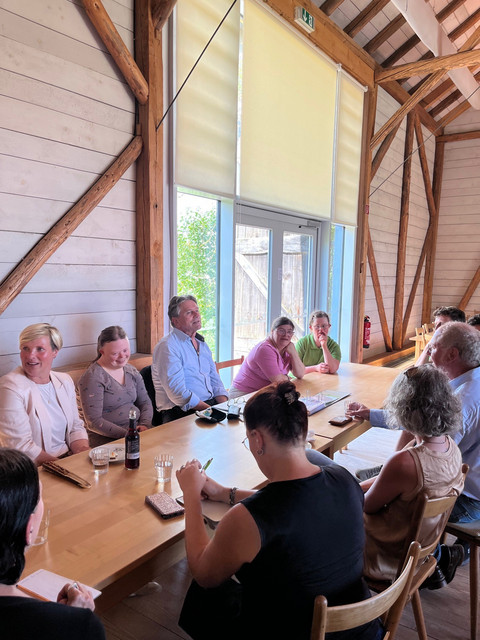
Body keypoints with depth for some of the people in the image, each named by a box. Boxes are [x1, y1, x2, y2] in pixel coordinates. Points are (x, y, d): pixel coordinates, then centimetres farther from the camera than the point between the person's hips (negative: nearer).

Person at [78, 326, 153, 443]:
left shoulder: (132, 371, 12)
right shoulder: (93, 377, -11)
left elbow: (145, 403, 15)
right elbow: (94, 422, -15)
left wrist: (144, 425, -5)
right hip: (107, 440, -7)